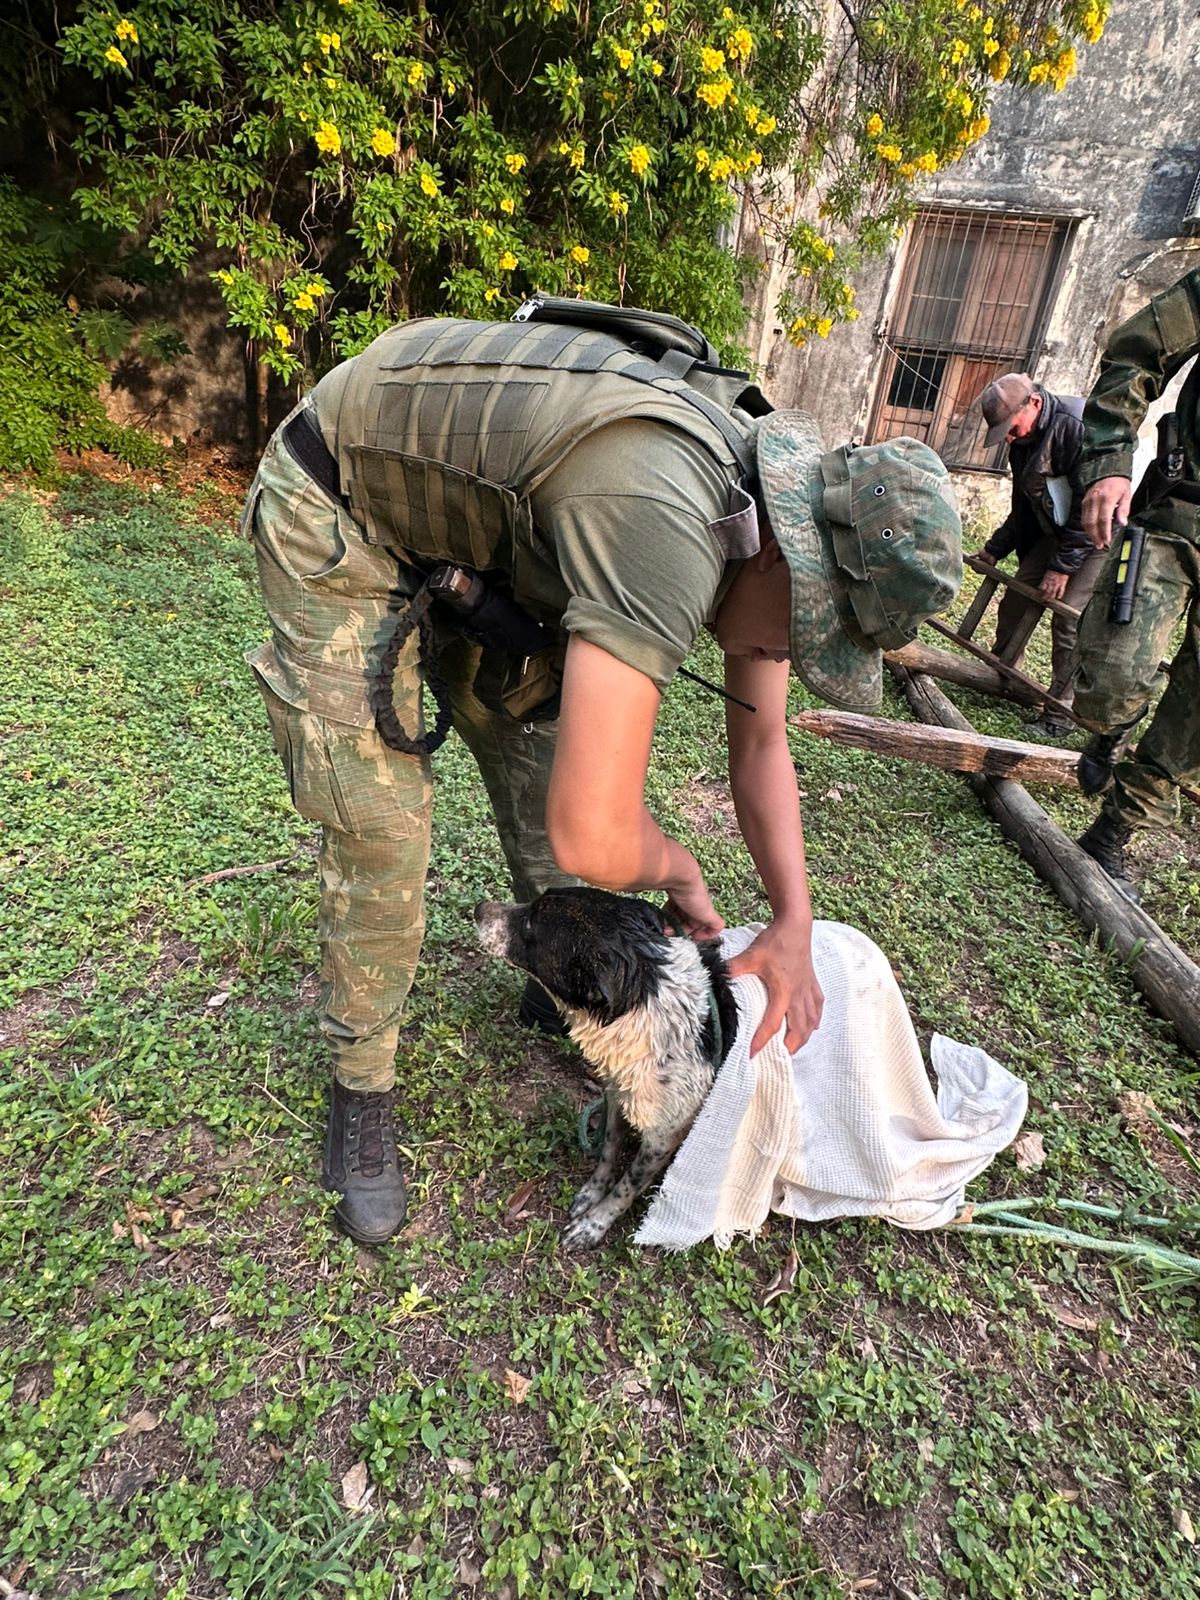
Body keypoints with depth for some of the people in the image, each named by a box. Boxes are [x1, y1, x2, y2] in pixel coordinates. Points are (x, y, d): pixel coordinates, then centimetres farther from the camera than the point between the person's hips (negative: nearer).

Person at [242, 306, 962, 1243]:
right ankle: (362, 1087, 14)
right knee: (381, 832, -10)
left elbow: (761, 745, -1)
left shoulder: (766, 514, -9)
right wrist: (681, 873, -19)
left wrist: (795, 927, -8)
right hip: (337, 515, -7)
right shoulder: (666, 529, -40)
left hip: (475, 523, 8)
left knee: (537, 751, 8)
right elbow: (595, 839, -44)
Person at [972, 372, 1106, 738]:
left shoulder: (1078, 427, -26)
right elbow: (1023, 507, 17)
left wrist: (1062, 566, -21)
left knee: (1070, 619, -14)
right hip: (1056, 533, 9)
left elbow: (1090, 507, -25)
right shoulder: (1024, 442, 3)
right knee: (1016, 602, 6)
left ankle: (1061, 715, -5)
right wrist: (995, 550, 19)